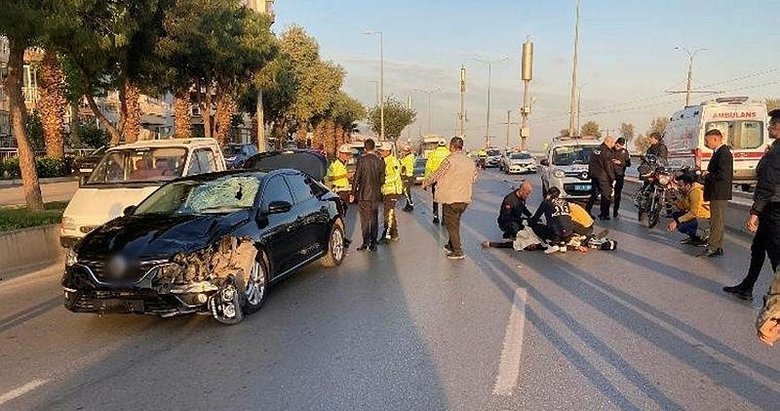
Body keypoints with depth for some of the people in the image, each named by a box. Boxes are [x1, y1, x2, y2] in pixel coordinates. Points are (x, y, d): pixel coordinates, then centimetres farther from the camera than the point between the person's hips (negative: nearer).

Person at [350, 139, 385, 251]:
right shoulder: (380, 161, 0)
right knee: (374, 219, 10)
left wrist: (353, 193, -2)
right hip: (376, 194, 3)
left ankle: (365, 242, 4)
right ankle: (373, 243, 14)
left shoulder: (361, 160, -10)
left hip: (363, 194, -3)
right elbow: (382, 180, 3)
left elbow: (356, 178, -9)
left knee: (365, 219, 4)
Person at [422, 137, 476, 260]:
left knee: (451, 224, 4)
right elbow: (473, 179, 14)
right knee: (455, 223, 22)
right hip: (465, 199, 7)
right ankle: (451, 245, 33)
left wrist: (425, 183, 6)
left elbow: (437, 174, -9)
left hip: (451, 198, -7)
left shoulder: (450, 160, -16)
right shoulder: (470, 162, 5)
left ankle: (458, 252, 6)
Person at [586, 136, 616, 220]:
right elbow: (608, 167, -15)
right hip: (602, 177, -8)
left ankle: (587, 210, 16)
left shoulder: (596, 149, 11)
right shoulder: (606, 152, -15)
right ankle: (604, 214, 3)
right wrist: (612, 178, -10)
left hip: (593, 175, 8)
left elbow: (592, 163, 17)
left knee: (594, 193, 17)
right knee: (606, 195, 0)